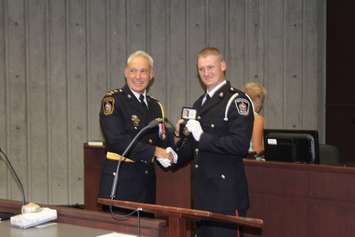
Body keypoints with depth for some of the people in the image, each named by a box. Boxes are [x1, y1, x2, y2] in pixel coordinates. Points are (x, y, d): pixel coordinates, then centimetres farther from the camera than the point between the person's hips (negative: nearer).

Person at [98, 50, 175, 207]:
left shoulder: (155, 106, 14)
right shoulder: (112, 100, -5)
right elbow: (116, 140, -16)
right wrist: (154, 151, -16)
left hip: (147, 181, 6)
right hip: (119, 179, -5)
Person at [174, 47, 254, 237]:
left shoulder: (237, 100, -9)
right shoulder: (199, 103, 17)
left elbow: (240, 145, -20)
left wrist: (202, 137, -19)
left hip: (226, 191, -8)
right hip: (202, 191, 8)